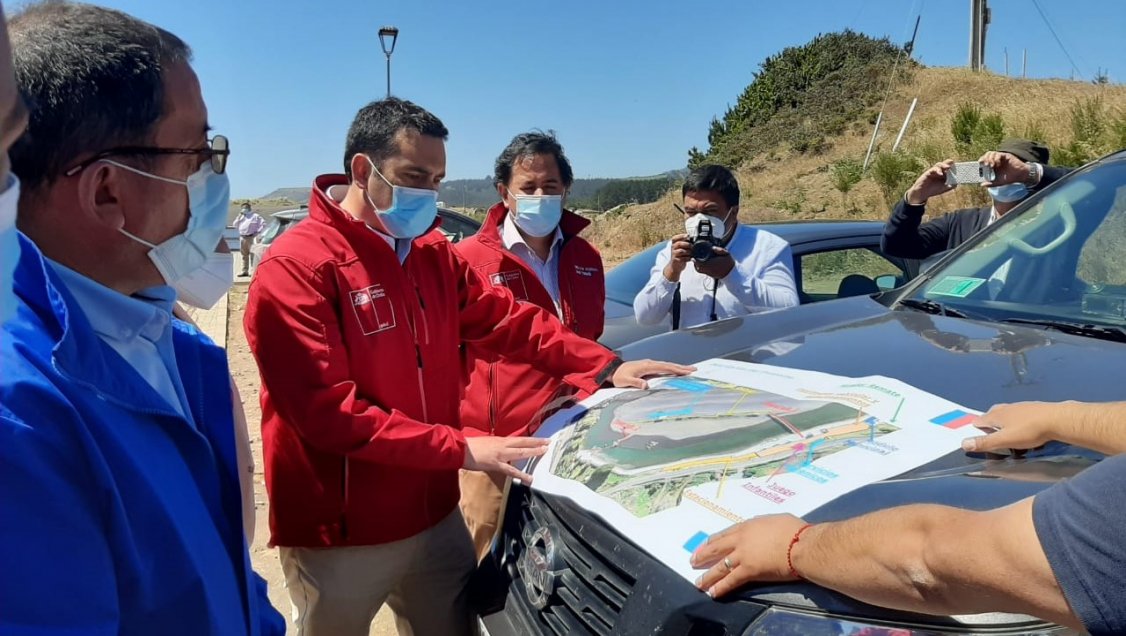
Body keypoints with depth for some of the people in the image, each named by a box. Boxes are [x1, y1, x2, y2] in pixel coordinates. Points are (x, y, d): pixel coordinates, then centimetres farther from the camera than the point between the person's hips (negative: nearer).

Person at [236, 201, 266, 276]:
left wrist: (258, 231, -11)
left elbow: (263, 224, -5)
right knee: (244, 255, 11)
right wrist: (239, 216, 6)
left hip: (251, 238, -7)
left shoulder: (255, 216, 2)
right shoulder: (241, 216, 22)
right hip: (242, 237, 7)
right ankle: (245, 271, 16)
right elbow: (235, 225, 17)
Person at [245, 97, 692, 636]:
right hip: (341, 536, -6)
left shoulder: (433, 253, 6)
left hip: (434, 515, 6)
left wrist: (605, 368, -2)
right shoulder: (295, 268, -18)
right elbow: (328, 411, -24)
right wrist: (460, 450, -25)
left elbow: (508, 320, 8)